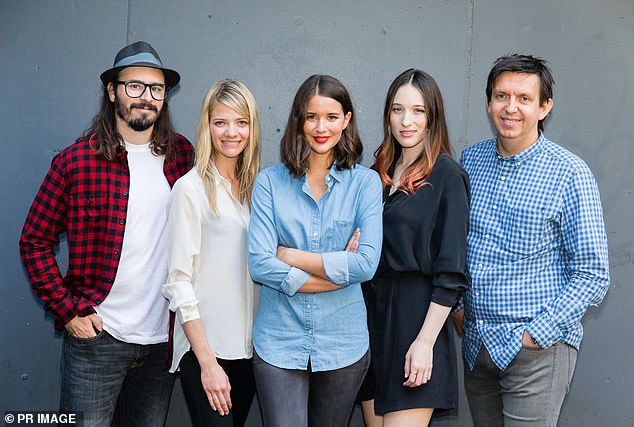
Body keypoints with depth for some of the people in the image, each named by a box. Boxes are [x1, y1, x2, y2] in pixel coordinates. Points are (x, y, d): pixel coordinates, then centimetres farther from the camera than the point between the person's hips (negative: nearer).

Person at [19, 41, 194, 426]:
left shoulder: (184, 155, 4)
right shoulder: (76, 161, -5)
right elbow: (35, 242, 0)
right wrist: (67, 310, -8)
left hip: (163, 338, 3)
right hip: (97, 337, -3)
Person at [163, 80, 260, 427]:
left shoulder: (255, 187, 9)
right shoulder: (191, 188, -9)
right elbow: (179, 281, -11)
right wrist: (208, 362, -14)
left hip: (249, 346, 6)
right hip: (204, 348, -6)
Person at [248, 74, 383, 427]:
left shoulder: (365, 182, 0)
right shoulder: (270, 182, -1)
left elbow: (367, 264, -12)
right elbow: (260, 265, -11)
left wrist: (290, 256, -11)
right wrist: (339, 270, -11)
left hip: (343, 343, 1)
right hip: (278, 343, -1)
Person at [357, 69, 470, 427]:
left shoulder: (446, 174, -7)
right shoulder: (380, 173, 12)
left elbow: (451, 272, -11)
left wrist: (425, 342, -16)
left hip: (417, 315, -6)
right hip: (372, 313, 6)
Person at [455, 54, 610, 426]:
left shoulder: (569, 174, -11)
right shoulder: (469, 160, 4)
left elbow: (592, 276, -12)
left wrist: (536, 334, -15)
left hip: (537, 349, -5)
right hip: (476, 342, 5)